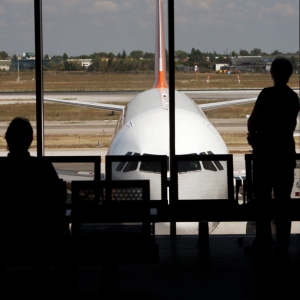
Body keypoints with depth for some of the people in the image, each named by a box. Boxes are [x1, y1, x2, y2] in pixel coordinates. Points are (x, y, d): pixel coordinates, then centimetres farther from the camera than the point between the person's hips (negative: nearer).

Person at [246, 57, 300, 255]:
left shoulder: (267, 94, -13)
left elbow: (253, 121, -11)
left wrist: (254, 134, 9)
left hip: (266, 150, -5)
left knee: (262, 197, 3)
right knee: (283, 199, 7)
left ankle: (264, 240, 2)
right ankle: (283, 243, 7)